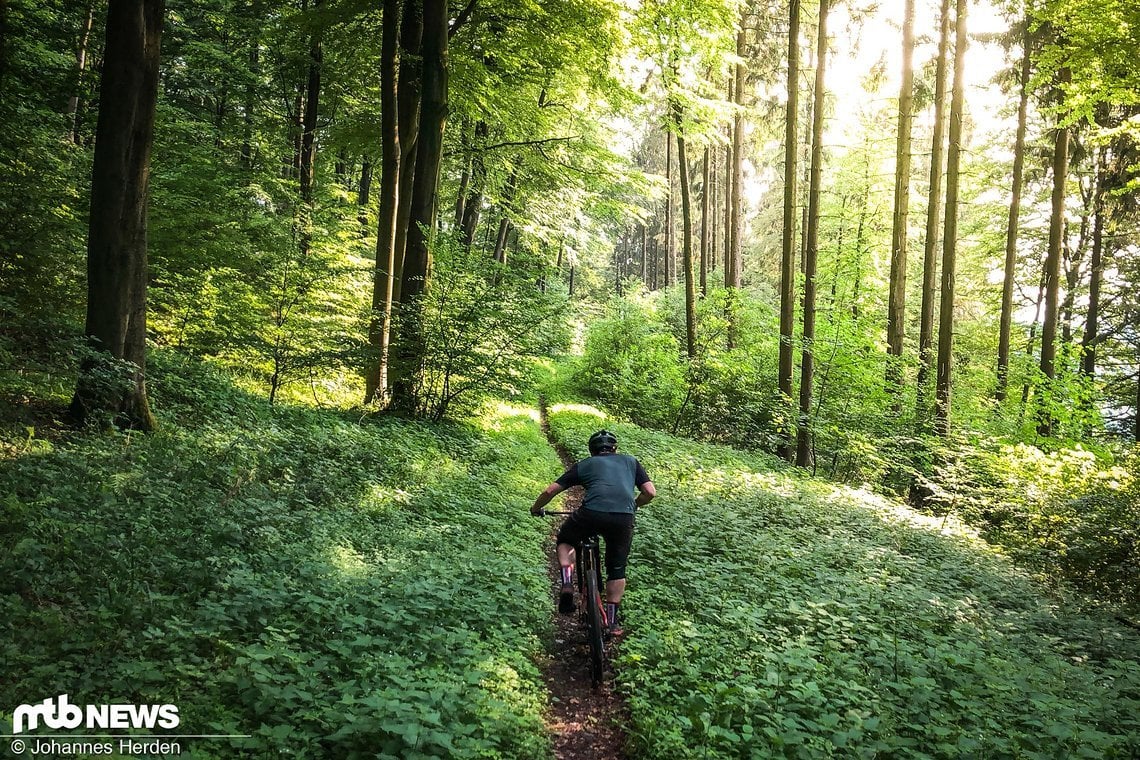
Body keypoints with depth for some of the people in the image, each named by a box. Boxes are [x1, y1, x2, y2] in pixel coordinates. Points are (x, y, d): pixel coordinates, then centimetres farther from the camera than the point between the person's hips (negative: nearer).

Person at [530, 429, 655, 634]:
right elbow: (650, 492, 20)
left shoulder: (584, 465, 24)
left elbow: (550, 491, 21)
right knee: (617, 570, 21)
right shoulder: (630, 461, 28)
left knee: (565, 541, 28)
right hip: (624, 520, 1)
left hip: (591, 513, -1)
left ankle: (567, 584, 9)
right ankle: (612, 621, 23)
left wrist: (536, 509, 38)